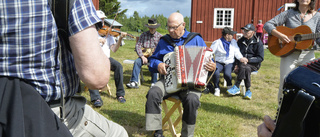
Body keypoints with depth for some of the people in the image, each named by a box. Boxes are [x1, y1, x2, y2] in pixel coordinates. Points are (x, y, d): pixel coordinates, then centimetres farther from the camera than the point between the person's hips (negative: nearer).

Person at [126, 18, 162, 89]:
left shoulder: (160, 36, 3)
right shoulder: (143, 35, 7)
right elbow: (138, 46, -2)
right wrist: (142, 57, -16)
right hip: (144, 55, 2)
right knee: (137, 61, -26)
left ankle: (154, 83, -25)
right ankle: (134, 82, -29)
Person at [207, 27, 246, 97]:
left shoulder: (233, 42, 12)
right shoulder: (217, 43, -2)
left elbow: (237, 52, 4)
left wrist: (241, 58, -17)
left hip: (229, 63, 2)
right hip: (218, 62, -2)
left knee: (227, 74, -29)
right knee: (215, 73, -31)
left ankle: (230, 86, 6)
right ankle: (217, 88, -4)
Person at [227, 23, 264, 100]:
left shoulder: (258, 42, -2)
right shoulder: (240, 41, 11)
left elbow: (260, 58, -6)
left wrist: (248, 60, -18)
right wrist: (236, 64, -5)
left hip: (253, 64, -3)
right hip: (241, 63, 3)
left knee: (243, 66, -35)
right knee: (247, 69, -33)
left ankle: (236, 87, -30)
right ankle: (248, 91, -30)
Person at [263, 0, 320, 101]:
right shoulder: (289, 14, 3)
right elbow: (267, 25, -2)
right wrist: (279, 35, -17)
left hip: (308, 55, 1)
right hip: (289, 54, -1)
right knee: (285, 85, -1)